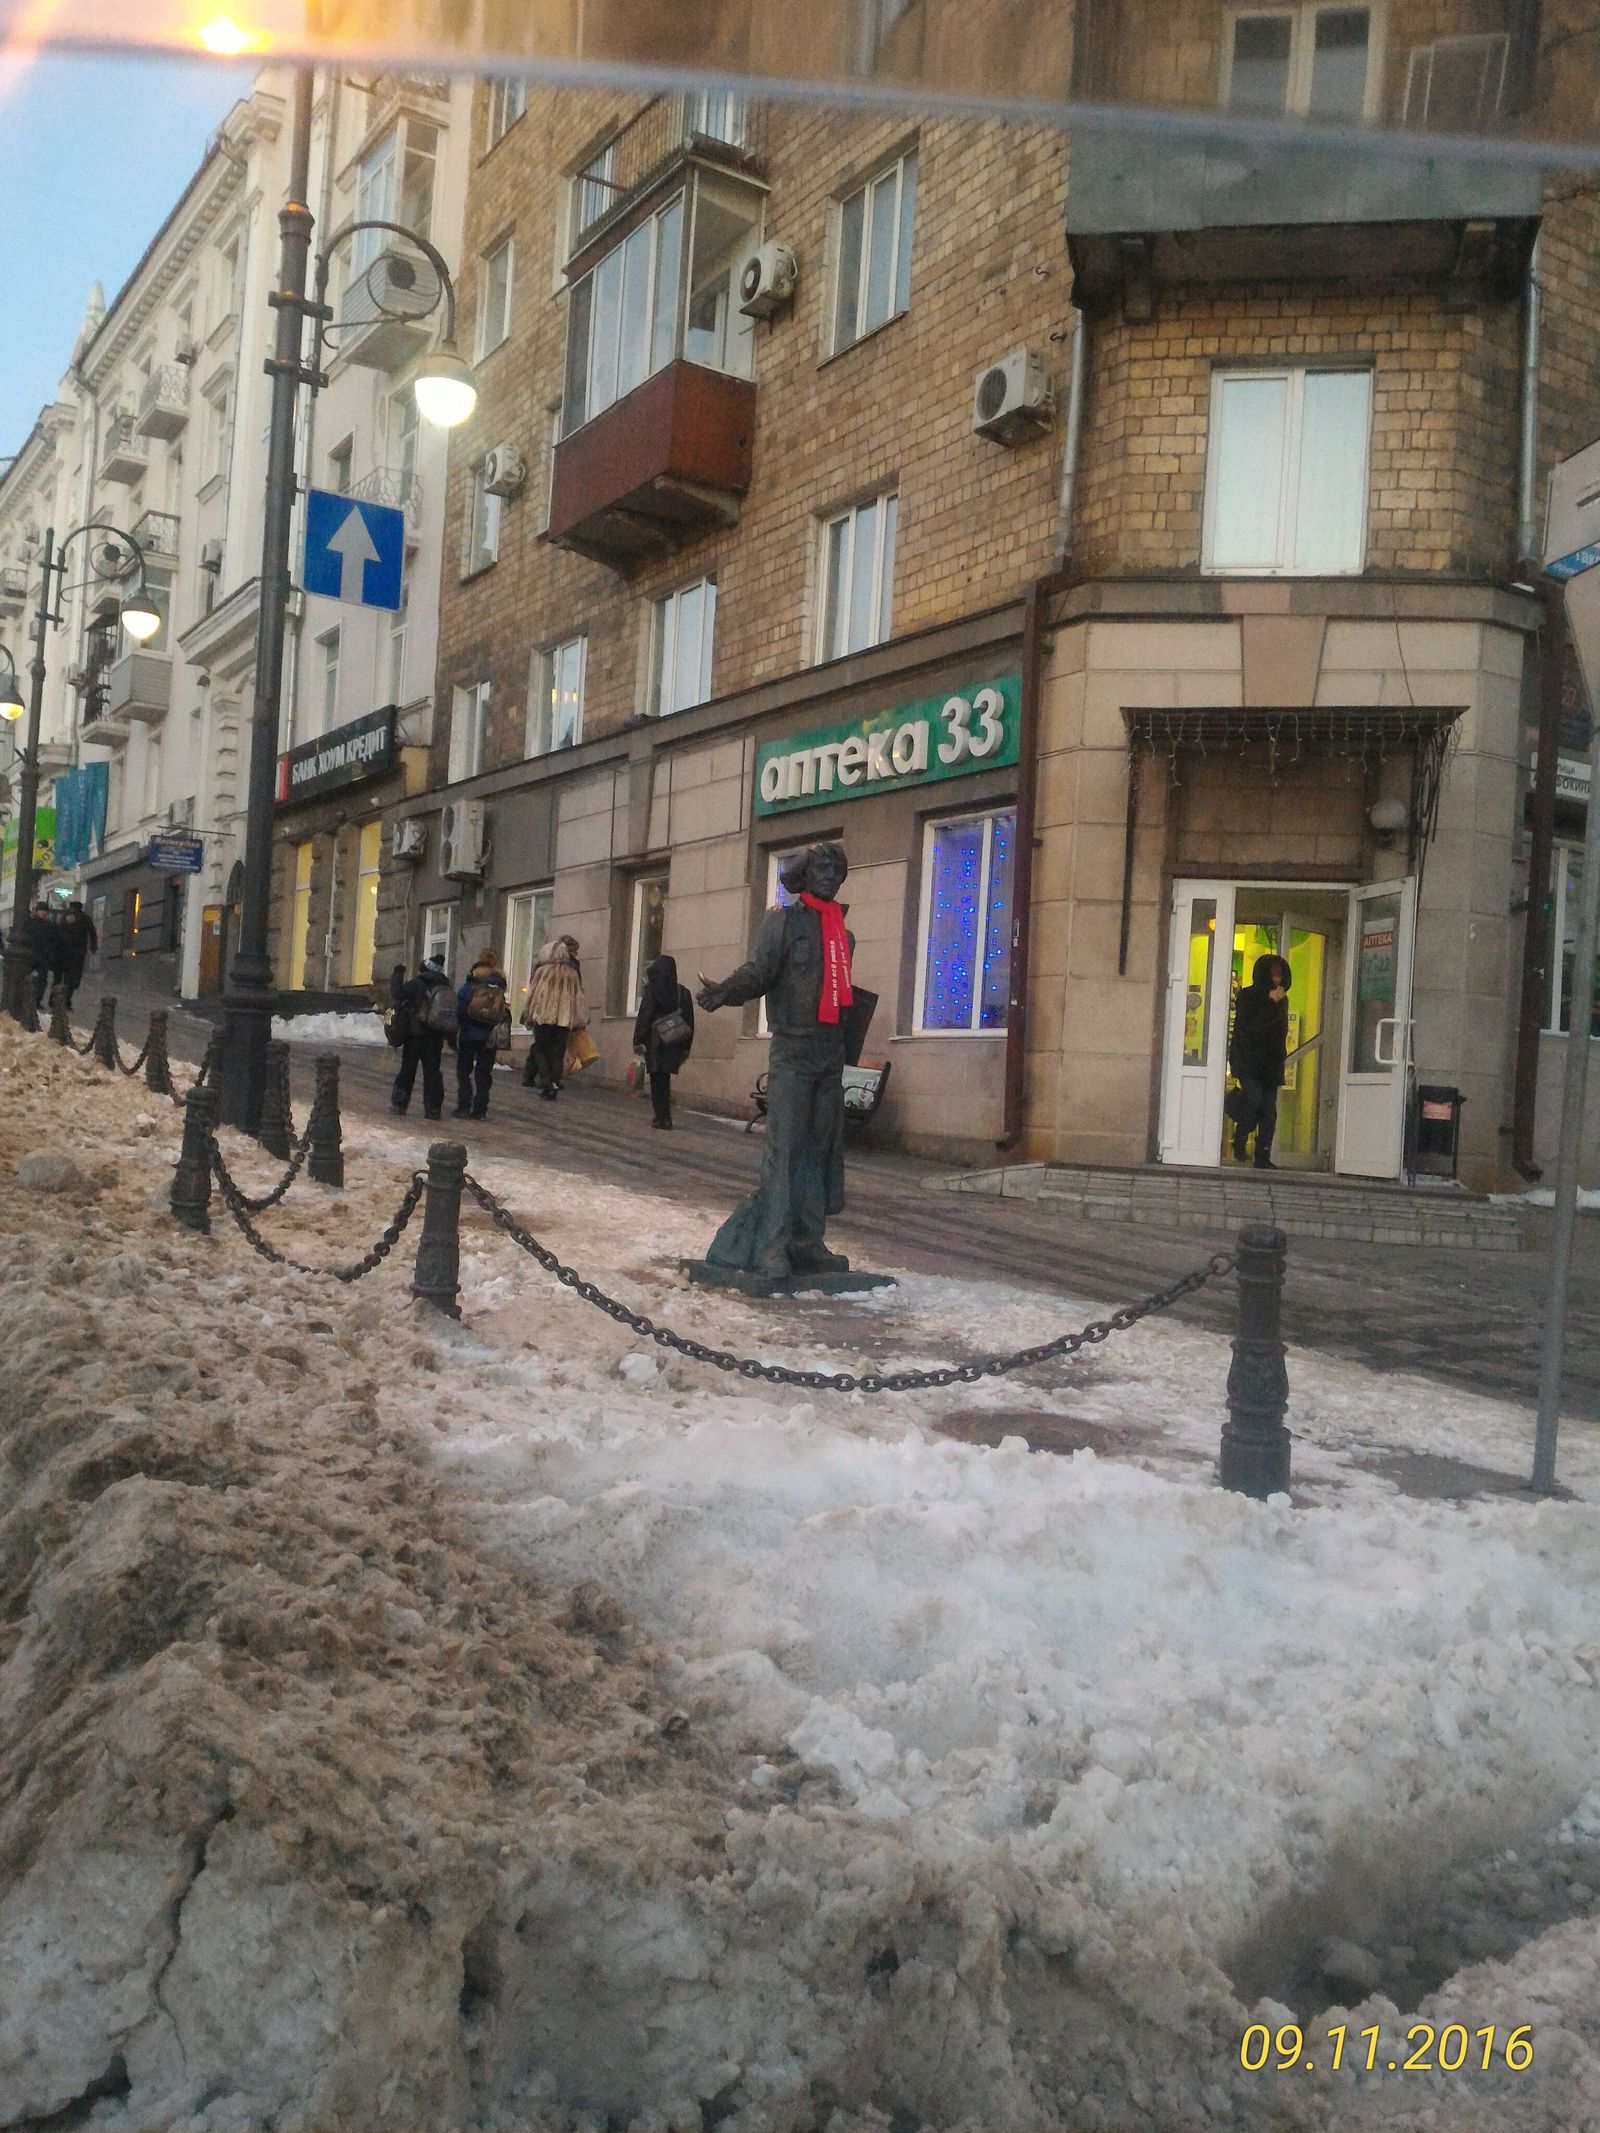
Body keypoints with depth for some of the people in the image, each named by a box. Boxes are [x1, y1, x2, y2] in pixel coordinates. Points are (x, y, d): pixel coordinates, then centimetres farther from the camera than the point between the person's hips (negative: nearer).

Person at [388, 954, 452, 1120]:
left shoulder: (417, 984, -12)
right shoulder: (446, 988, 5)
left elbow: (397, 995, -17)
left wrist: (398, 975, -7)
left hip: (415, 1035, -3)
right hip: (436, 1037, 4)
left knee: (407, 1069, 10)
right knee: (433, 1071, 7)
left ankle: (399, 1103, 13)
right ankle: (433, 1108, 5)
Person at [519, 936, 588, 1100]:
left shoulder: (542, 971, 0)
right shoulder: (572, 974, 6)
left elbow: (532, 994, 2)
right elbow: (579, 997, 9)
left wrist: (527, 1016, 9)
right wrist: (580, 1020, 15)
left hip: (543, 1017, -2)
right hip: (564, 1019, 2)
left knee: (540, 1050, 6)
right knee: (557, 1054, 7)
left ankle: (546, 1082, -13)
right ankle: (554, 1084, 3)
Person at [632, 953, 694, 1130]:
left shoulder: (651, 990, -7)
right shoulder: (683, 992, 5)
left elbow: (644, 1016, -9)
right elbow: (689, 1021, 8)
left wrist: (638, 1042, -6)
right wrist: (685, 1047, 15)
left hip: (655, 1042, -4)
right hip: (674, 1044, 4)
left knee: (658, 1081, 2)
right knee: (664, 1081, 15)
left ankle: (663, 1118, -2)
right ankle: (663, 1117, 17)